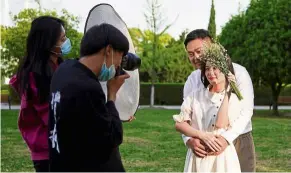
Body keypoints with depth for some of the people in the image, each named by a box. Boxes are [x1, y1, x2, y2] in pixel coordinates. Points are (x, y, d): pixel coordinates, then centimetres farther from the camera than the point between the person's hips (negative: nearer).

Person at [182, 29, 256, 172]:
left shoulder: (238, 72, -8)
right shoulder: (191, 80, 4)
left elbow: (246, 110, -18)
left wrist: (226, 138, -33)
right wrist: (190, 140, -24)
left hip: (238, 142, -3)